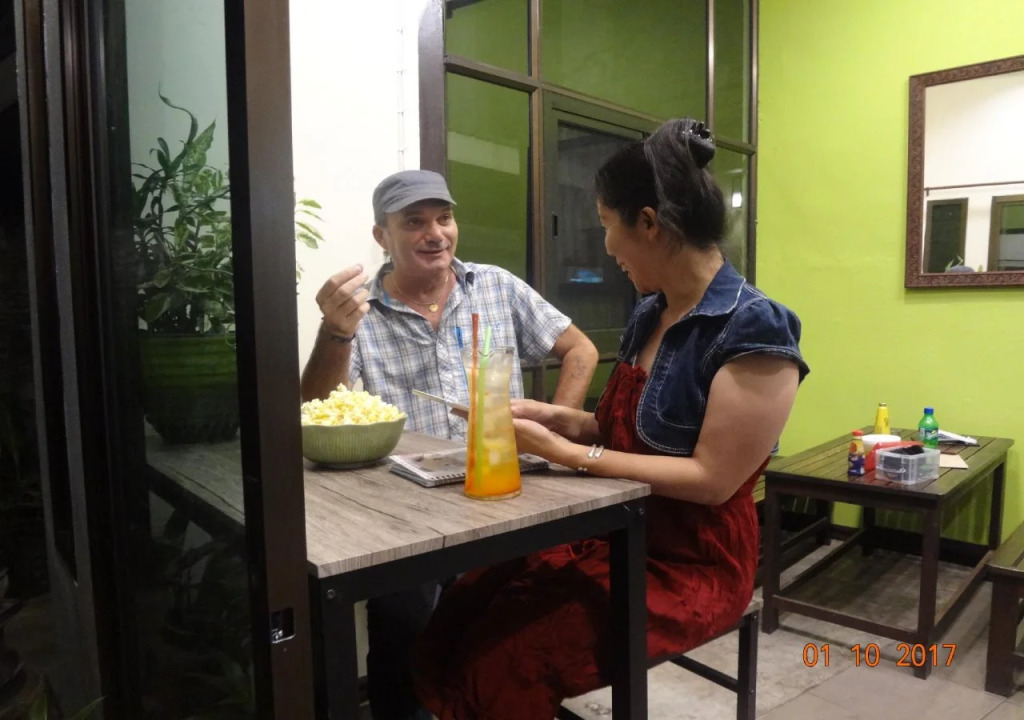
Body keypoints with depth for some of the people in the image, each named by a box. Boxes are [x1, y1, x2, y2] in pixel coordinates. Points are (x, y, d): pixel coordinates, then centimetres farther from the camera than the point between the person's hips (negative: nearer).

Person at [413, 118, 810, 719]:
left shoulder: (756, 330, -17)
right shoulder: (650, 314, 7)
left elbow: (712, 479, -20)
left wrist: (567, 453, -21)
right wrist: (557, 419, 0)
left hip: (693, 564, -6)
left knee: (503, 655, -21)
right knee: (457, 613, -11)